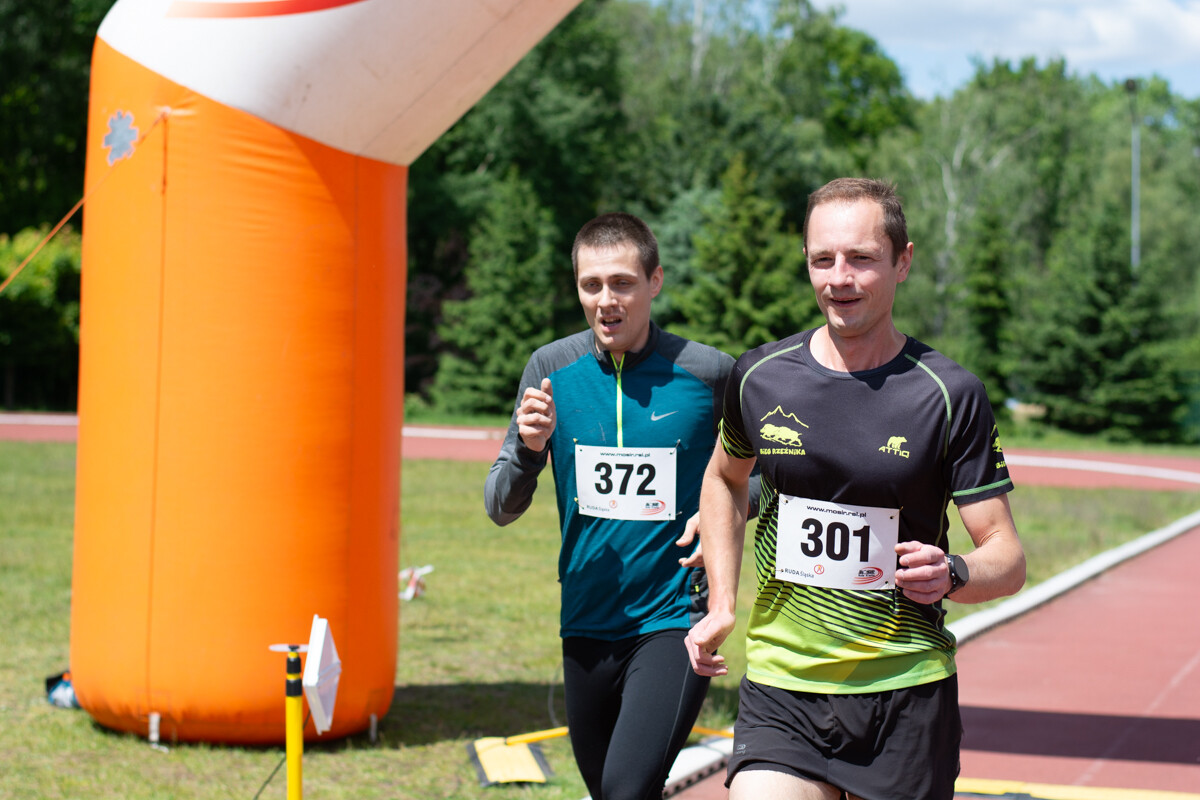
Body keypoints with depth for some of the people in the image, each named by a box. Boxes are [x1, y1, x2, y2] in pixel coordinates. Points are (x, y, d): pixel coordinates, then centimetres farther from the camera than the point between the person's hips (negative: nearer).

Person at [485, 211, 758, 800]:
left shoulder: (708, 373, -6)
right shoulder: (552, 369, 1)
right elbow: (501, 509, 4)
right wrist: (529, 448, -16)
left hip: (675, 617, -4)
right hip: (587, 624, 4)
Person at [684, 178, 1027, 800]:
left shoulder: (950, 395, -7)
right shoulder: (759, 376, 1)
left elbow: (1008, 559, -4)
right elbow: (725, 477, 22)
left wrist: (953, 574, -26)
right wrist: (721, 604, 14)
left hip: (906, 697, -1)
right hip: (779, 687, 1)